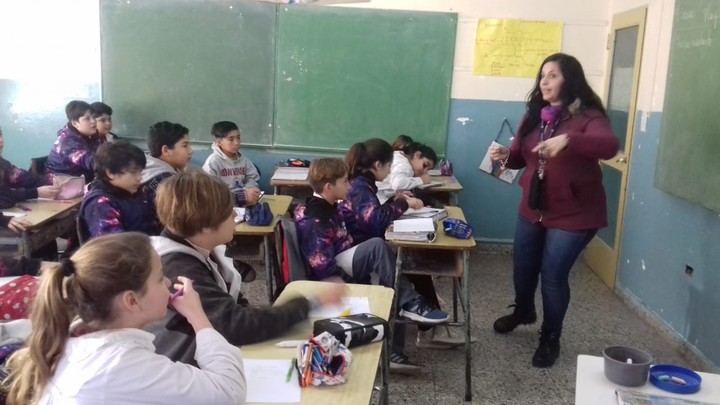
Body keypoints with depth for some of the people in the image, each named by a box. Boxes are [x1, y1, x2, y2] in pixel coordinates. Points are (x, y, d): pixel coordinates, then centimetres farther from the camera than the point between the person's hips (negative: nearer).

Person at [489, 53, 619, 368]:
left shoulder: (587, 117, -17)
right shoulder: (534, 116, 3)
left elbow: (609, 146, -37)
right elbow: (521, 156, 10)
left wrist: (568, 140, -53)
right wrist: (505, 155, -14)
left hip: (573, 214, -6)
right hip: (532, 208, 6)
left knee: (553, 275, -1)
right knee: (523, 267, 18)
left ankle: (550, 340, 22)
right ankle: (523, 311, 49)